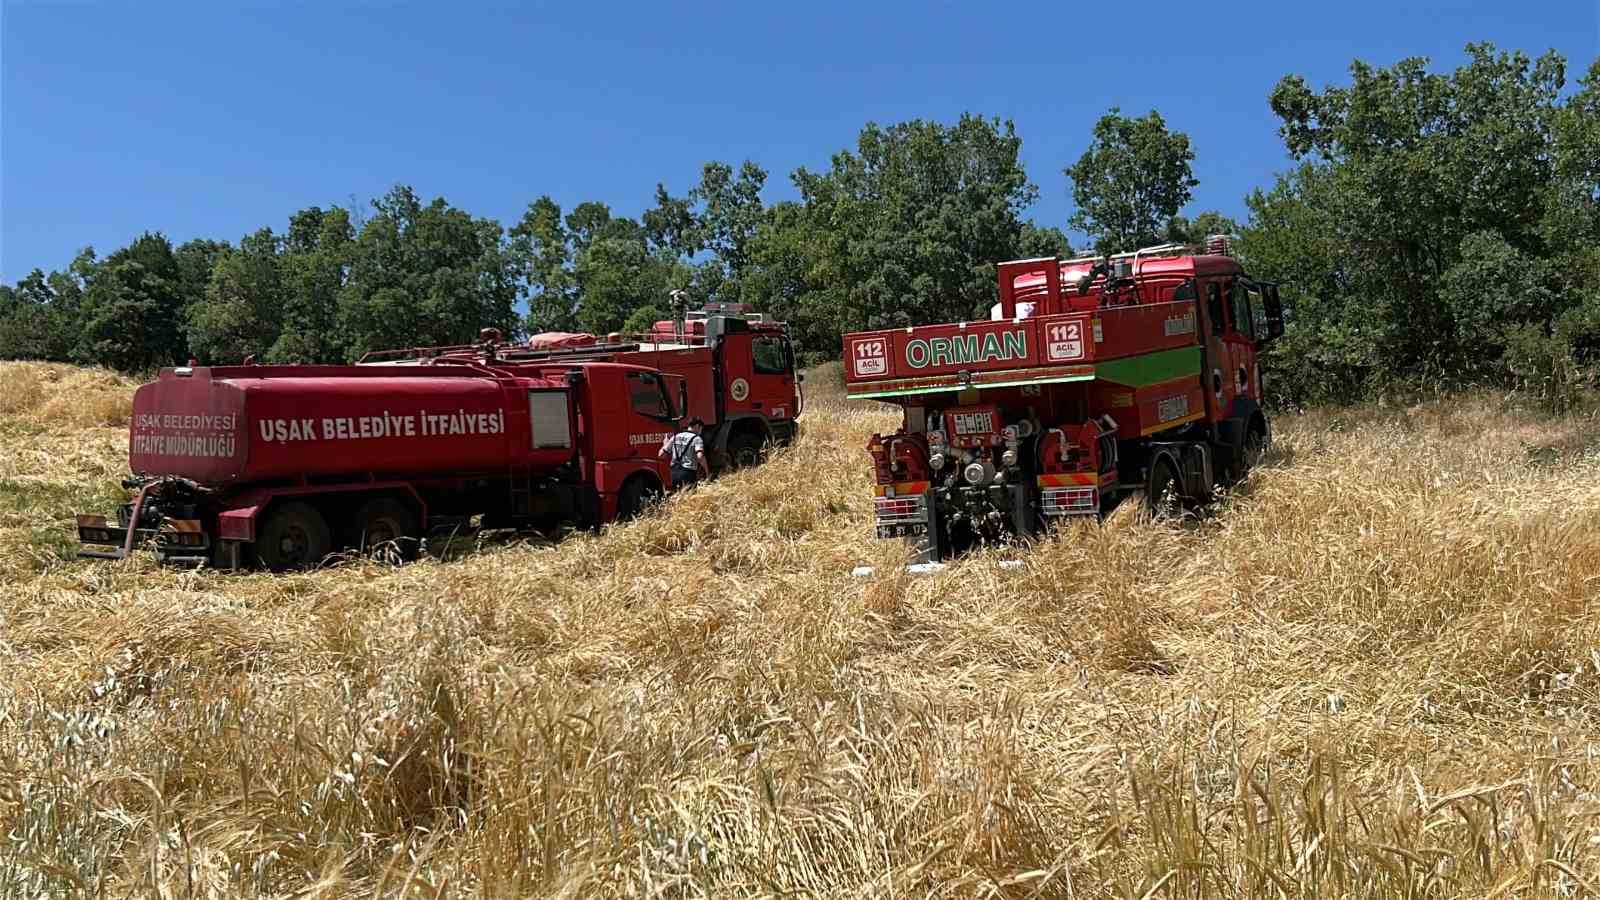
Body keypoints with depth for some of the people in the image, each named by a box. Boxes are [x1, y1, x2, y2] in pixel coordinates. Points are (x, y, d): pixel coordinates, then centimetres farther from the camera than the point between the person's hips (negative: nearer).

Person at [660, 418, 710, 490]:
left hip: (674, 472, 6)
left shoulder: (675, 437, 12)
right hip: (688, 472, -6)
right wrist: (707, 472, -11)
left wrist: (665, 443, 31)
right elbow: (700, 456, -22)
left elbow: (661, 454, 13)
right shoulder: (696, 439, -5)